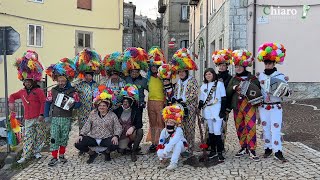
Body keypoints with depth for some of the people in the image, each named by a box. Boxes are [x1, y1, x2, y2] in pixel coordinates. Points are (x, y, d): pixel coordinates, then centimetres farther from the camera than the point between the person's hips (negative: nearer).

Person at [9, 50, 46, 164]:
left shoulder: (38, 90, -6)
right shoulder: (22, 92, 12)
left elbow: (43, 102, -10)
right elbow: (12, 96, 28)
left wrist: (41, 114, -15)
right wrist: (11, 102, 7)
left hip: (38, 118, -4)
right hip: (28, 119, 4)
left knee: (40, 136, 6)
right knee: (28, 137, 4)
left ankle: (36, 151, 22)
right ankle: (25, 156, 5)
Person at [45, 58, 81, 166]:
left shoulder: (72, 91, -1)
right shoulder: (53, 91, 5)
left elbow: (78, 103, -1)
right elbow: (47, 103, 8)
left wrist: (72, 105, -22)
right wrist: (46, 116, 1)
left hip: (67, 119, 0)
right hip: (55, 118, 1)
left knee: (64, 137, 9)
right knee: (54, 138, -3)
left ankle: (62, 154, 25)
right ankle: (54, 157, 4)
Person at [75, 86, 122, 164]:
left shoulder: (112, 115, 2)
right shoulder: (93, 113, 9)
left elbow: (118, 127, -5)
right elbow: (87, 125, 5)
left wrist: (116, 136, -23)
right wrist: (81, 135, -9)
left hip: (106, 138, -2)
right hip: (93, 138, 2)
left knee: (115, 145, -33)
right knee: (78, 144, -18)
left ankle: (107, 152, 8)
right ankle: (92, 154, 12)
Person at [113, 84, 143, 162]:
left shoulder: (135, 111, -4)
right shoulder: (118, 110, 2)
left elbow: (140, 123, -14)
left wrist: (133, 127, -31)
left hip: (131, 134, -1)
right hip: (121, 135, 1)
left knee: (140, 131, -32)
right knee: (121, 150, -21)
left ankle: (133, 152, -9)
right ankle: (128, 145, 18)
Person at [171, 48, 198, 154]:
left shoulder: (192, 80, -3)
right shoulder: (178, 82, 17)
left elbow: (193, 94, -12)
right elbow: (175, 94, 21)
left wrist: (182, 100, -16)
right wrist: (175, 100, 0)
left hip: (189, 108, -5)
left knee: (189, 129, -3)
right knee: (181, 129, 5)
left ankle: (190, 149, 4)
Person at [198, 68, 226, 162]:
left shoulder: (219, 84, 1)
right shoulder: (203, 86, 13)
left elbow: (223, 98, -2)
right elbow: (201, 100, 15)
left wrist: (223, 111, -9)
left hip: (217, 111, -4)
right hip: (207, 111, 5)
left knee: (217, 131, -10)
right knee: (211, 131, 11)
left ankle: (219, 152, -2)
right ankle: (213, 150, 21)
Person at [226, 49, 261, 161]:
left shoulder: (252, 78, 4)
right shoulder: (233, 79, 12)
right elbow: (227, 93, 5)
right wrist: (234, 88, -11)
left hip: (249, 105, -3)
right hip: (237, 106, 4)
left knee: (250, 126, -10)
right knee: (240, 127, 9)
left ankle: (251, 149, -1)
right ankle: (243, 147, 22)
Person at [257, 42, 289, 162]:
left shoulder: (280, 76, -4)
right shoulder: (260, 75, 6)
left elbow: (286, 91, 0)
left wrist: (284, 93, -20)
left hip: (276, 107, -3)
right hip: (263, 106, 4)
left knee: (275, 128, -6)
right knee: (266, 128, 9)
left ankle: (278, 151, 1)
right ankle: (268, 148, 21)